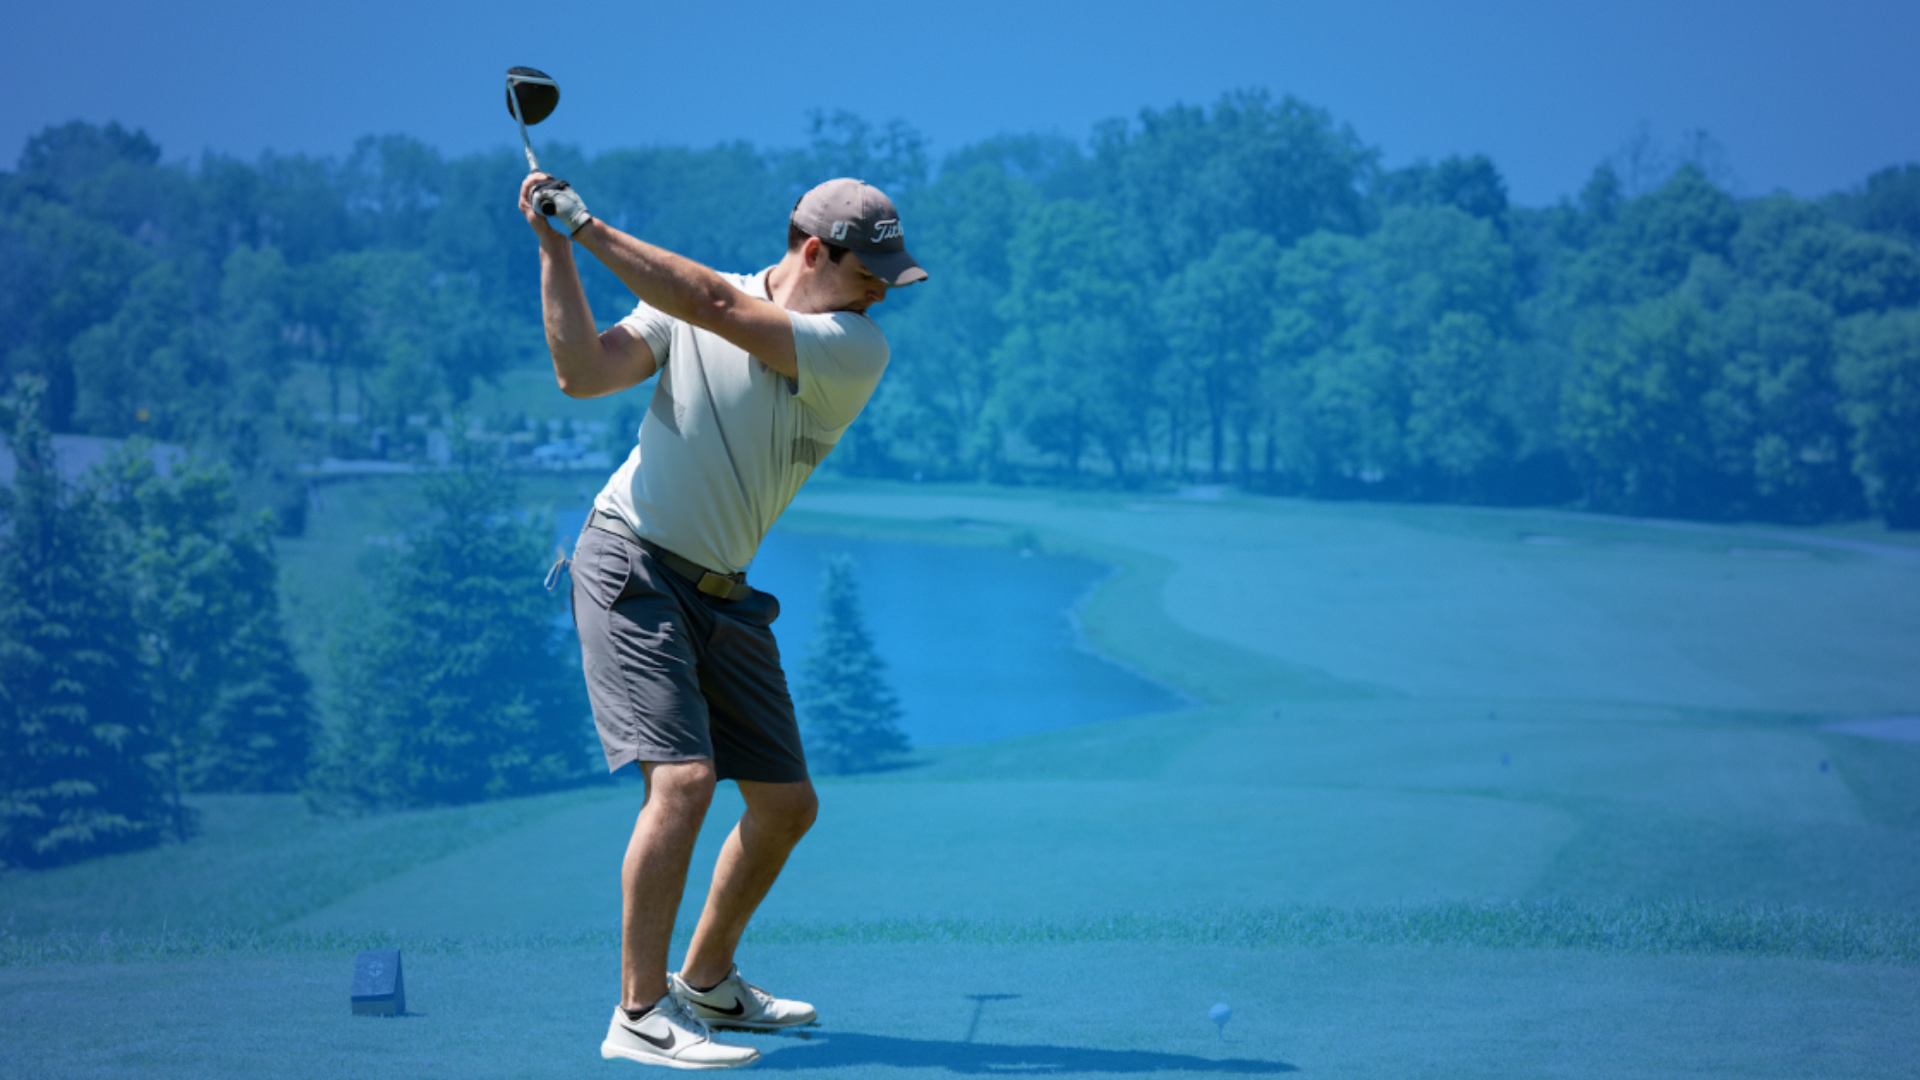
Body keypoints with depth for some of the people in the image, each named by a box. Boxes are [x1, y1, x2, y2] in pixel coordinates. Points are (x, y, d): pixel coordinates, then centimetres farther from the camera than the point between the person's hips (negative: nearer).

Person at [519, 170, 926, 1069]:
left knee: (786, 802, 9)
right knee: (683, 777, -21)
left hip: (722, 593, 4)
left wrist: (587, 227, -21)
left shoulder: (856, 349, -7)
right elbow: (583, 373, -12)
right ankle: (639, 1016, -16)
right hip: (629, 565, -4)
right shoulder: (686, 302, -3)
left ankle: (707, 982, 31)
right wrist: (554, 247, -17)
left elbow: (720, 307, -20)